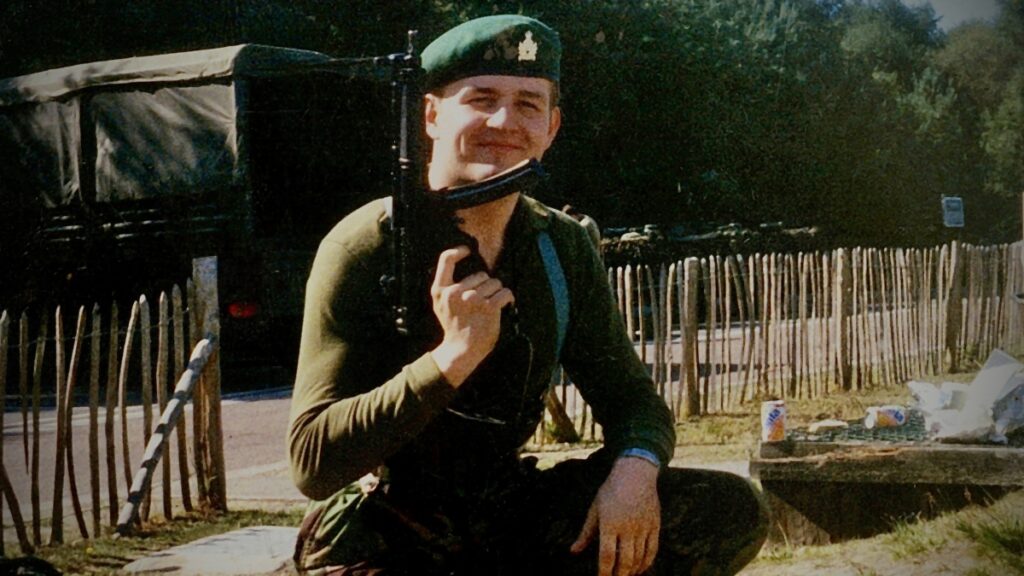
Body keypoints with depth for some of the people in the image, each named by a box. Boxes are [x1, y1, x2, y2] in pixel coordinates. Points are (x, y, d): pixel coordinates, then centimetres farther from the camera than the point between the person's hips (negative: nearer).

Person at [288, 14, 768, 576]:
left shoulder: (562, 249, 2)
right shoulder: (364, 250, -14)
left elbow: (631, 398, 8)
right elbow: (313, 463, -20)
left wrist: (634, 467, -17)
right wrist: (453, 357, -30)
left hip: (506, 507, 5)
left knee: (731, 510, -10)